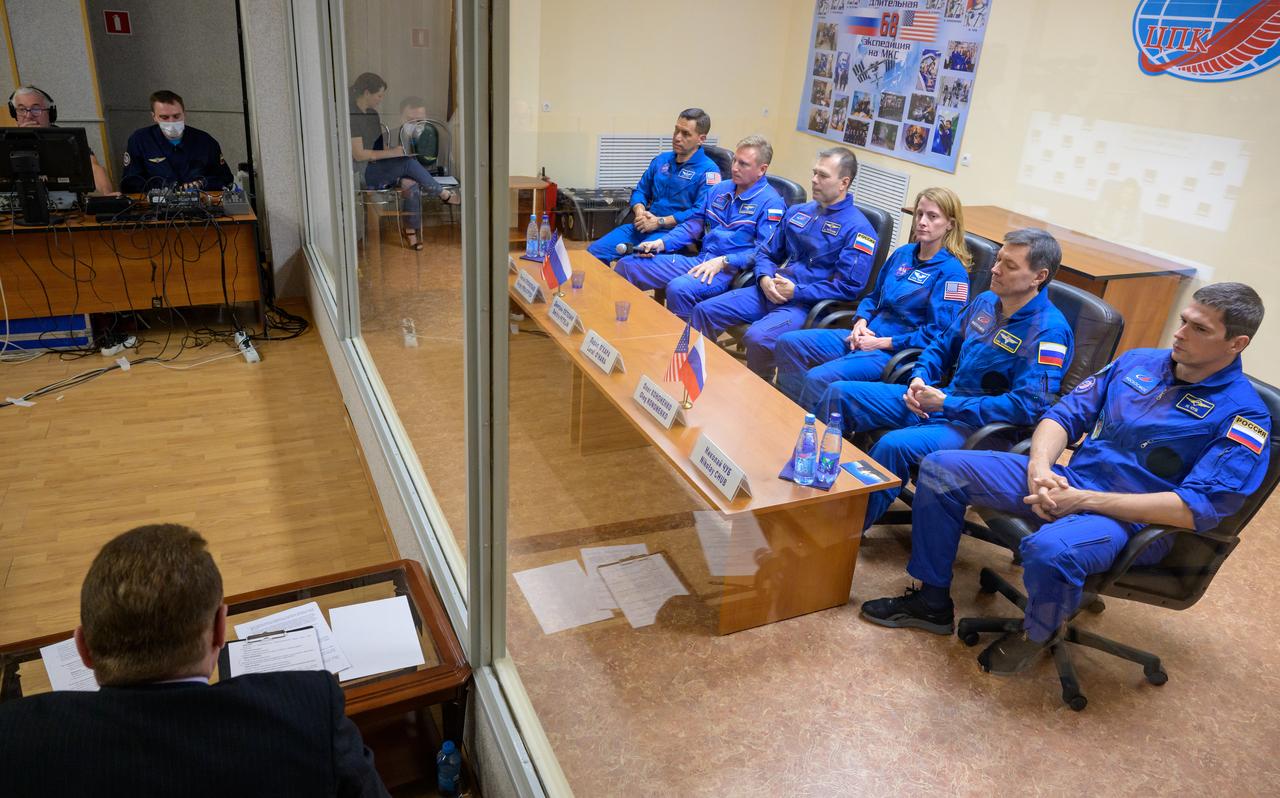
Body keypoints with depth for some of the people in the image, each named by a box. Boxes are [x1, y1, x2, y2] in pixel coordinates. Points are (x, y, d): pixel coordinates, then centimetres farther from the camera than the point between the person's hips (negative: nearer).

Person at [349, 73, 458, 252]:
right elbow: (359, 155, -21)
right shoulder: (352, 116, -16)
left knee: (412, 184, -18)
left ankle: (410, 230, -12)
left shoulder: (372, 112, 13)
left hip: (377, 167, 9)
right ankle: (444, 194, -10)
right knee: (409, 163, -25)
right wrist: (391, 153, -20)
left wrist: (390, 148, 2)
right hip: (362, 173, -9)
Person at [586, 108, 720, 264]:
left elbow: (701, 212, -17)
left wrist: (659, 222, -16)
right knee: (594, 252, -8)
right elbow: (640, 191, 22)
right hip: (643, 226, 7)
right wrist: (640, 211, -2)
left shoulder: (708, 170, -5)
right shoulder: (662, 160, 18)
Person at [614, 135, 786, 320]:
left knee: (679, 288, -38)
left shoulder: (770, 203, -6)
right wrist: (661, 243, 6)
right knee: (627, 265, -1)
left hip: (729, 270, -7)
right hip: (700, 260, 7)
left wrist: (723, 261, -23)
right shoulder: (719, 190, 17)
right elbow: (694, 224, 21)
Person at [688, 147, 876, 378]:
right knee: (704, 311, -8)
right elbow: (767, 252, 21)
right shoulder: (797, 212, 16)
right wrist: (765, 279, -3)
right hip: (770, 292, 7)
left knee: (758, 337, -33)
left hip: (807, 304, -7)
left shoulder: (857, 228, -6)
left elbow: (850, 287, -13)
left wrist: (797, 291, -16)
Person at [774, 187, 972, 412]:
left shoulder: (952, 272, -9)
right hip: (868, 336, 8)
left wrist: (881, 342, -14)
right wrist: (861, 322, 1)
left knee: (818, 378, -29)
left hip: (897, 351, -8)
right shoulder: (903, 253, 13)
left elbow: (938, 334, -14)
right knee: (789, 343, -5)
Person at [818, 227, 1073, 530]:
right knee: (839, 393, -2)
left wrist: (946, 404, -22)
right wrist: (920, 378, -2)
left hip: (978, 425, -8)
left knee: (893, 445, -36)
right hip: (940, 398, 8)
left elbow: (1028, 406, -24)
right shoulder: (985, 301, 8)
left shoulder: (1048, 331, -16)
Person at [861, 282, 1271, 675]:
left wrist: (1083, 500, -22)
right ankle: (932, 602, 6)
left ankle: (1039, 633, -3)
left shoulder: (1242, 414, -10)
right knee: (941, 468, -6)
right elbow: (1066, 414, 9)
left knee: (1050, 550, -41)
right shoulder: (1137, 362, 8)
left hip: (1133, 521, -6)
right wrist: (1040, 467, -14)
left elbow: (1200, 508, -19)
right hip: (1067, 482, 7)